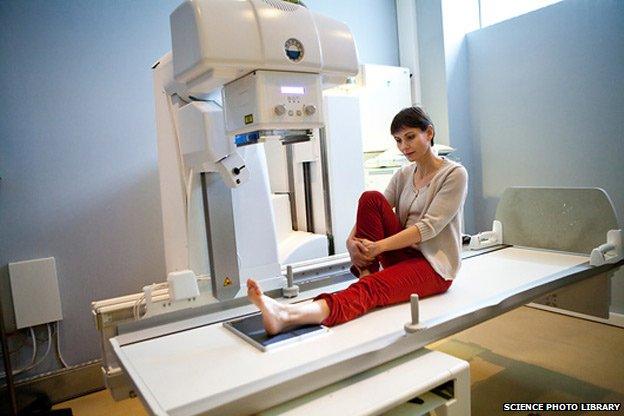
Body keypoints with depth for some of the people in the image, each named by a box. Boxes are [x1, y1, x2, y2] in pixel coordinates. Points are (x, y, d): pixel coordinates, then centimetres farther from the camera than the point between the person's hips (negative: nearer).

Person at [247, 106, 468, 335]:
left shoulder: (454, 174, -6)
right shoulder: (403, 175, 13)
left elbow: (429, 227, -18)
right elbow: (373, 212, 1)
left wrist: (379, 246, -27)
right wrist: (351, 241, -20)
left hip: (434, 265, -5)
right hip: (403, 255, 6)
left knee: (371, 288, -35)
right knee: (371, 198, -17)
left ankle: (290, 316, -56)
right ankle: (365, 272, -19)